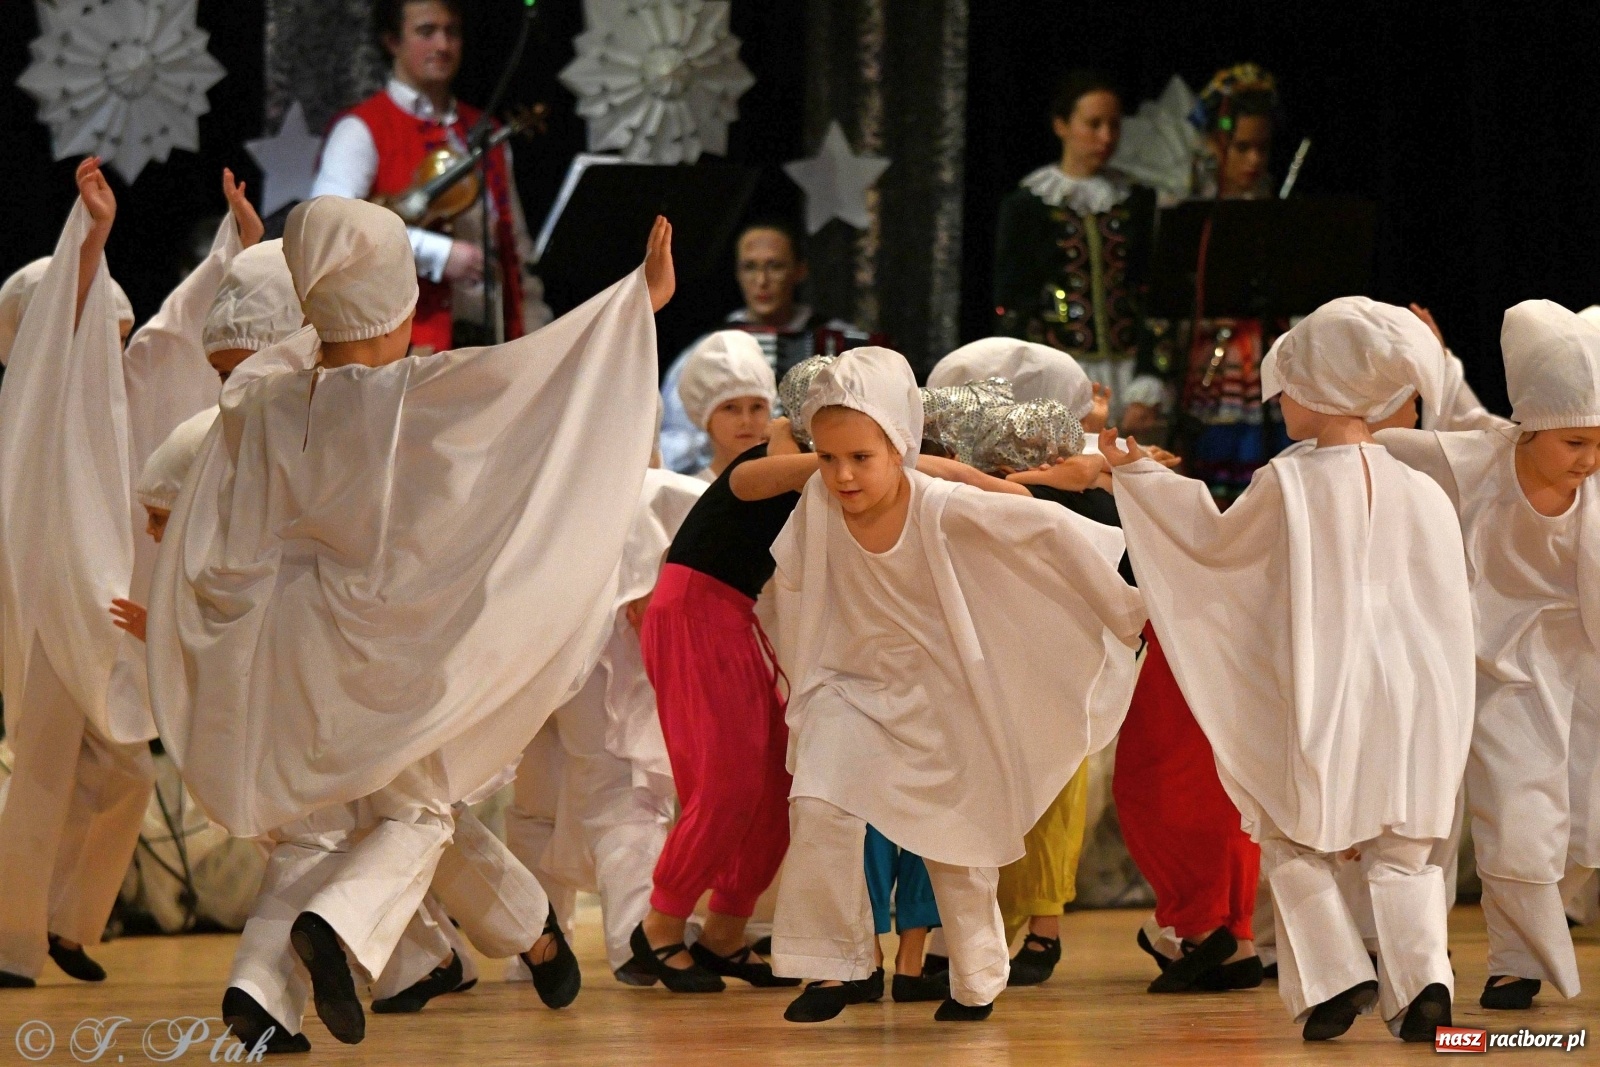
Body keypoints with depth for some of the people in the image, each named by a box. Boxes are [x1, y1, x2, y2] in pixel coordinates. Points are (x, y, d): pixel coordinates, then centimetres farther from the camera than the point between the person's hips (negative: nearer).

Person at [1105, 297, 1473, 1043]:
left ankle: (1334, 975, -2)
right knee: (1401, 855, 9)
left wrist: (1140, 476, 21)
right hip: (1411, 701, 3)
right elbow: (1451, 610, 8)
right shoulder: (1423, 494, 2)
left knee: (1295, 845, 12)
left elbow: (1214, 545, 10)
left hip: (1320, 699, -3)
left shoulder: (1287, 485, -7)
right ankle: (1421, 979, -9)